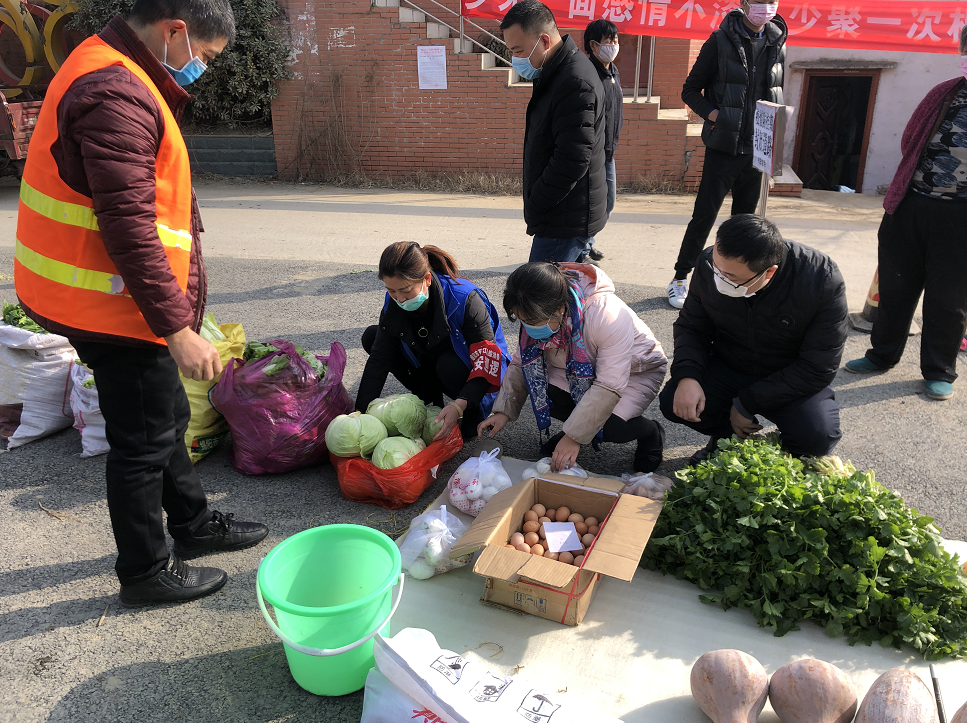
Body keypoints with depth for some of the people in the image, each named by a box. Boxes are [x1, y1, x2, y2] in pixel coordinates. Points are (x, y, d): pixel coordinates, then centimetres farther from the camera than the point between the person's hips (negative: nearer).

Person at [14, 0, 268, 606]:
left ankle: (193, 524, 40)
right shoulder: (117, 95, -21)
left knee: (167, 417, 21)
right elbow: (127, 227, -27)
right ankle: (146, 573, 23)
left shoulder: (117, 76, 14)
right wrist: (178, 329, -25)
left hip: (113, 299, 10)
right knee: (144, 440, 4)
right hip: (113, 306, -10)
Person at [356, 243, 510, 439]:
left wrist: (460, 405, -46)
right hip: (430, 367, 6)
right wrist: (361, 411, -20)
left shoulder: (464, 299, -32)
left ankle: (475, 414, -6)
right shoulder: (393, 303, -16)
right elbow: (379, 359, -13)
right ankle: (432, 400, 1)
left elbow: (487, 358, -32)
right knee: (371, 337, -6)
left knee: (449, 365, -39)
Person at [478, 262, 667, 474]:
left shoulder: (608, 317, -39)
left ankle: (650, 431, 2)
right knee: (542, 393, -24)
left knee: (609, 426, -30)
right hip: (576, 370, 5)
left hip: (634, 371, -5)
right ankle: (579, 424, 5)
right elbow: (522, 363, -6)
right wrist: (503, 411, -17)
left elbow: (609, 387, -37)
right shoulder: (537, 316, -20)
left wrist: (574, 436, -36)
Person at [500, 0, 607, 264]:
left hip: (567, 221, -10)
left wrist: (534, 207, -15)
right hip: (569, 218, 10)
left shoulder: (576, 83, -19)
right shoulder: (555, 73, 13)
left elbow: (572, 161, -24)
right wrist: (535, 206, 13)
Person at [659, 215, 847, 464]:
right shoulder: (709, 265, -17)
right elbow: (691, 326, -3)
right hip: (727, 368, 3)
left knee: (817, 436, -31)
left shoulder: (822, 281, -27)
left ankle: (789, 453, 9)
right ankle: (729, 436, 11)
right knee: (672, 403, -22)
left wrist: (747, 404, -23)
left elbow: (817, 368, -22)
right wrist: (687, 376, -23)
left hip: (794, 379, -2)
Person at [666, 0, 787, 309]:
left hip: (757, 152, 4)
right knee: (704, 217, -1)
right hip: (723, 148, -4)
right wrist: (713, 114, -16)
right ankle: (680, 279, 12)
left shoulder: (778, 45, 8)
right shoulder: (721, 41, -4)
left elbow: (778, 95, 17)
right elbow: (690, 90, -1)